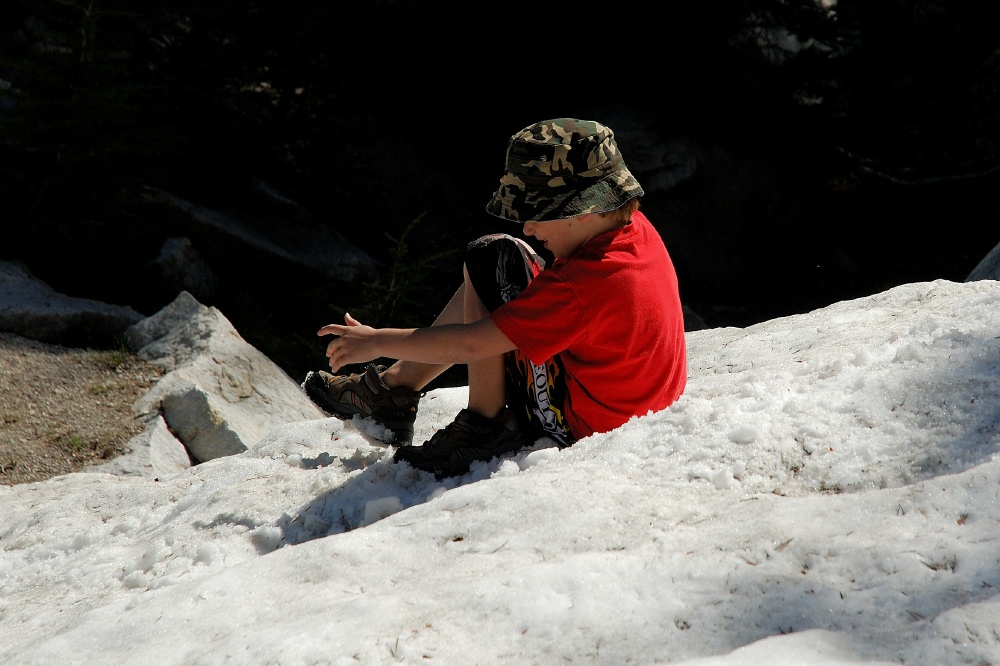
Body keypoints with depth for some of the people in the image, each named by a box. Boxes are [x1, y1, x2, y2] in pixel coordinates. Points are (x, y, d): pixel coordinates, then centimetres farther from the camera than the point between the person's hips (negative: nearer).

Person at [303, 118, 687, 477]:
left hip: (576, 428, -9)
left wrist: (377, 342, -15)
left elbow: (470, 345, -26)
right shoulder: (634, 228, -3)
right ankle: (396, 386, 15)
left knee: (490, 260, -14)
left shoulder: (592, 281, -29)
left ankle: (484, 426, -5)